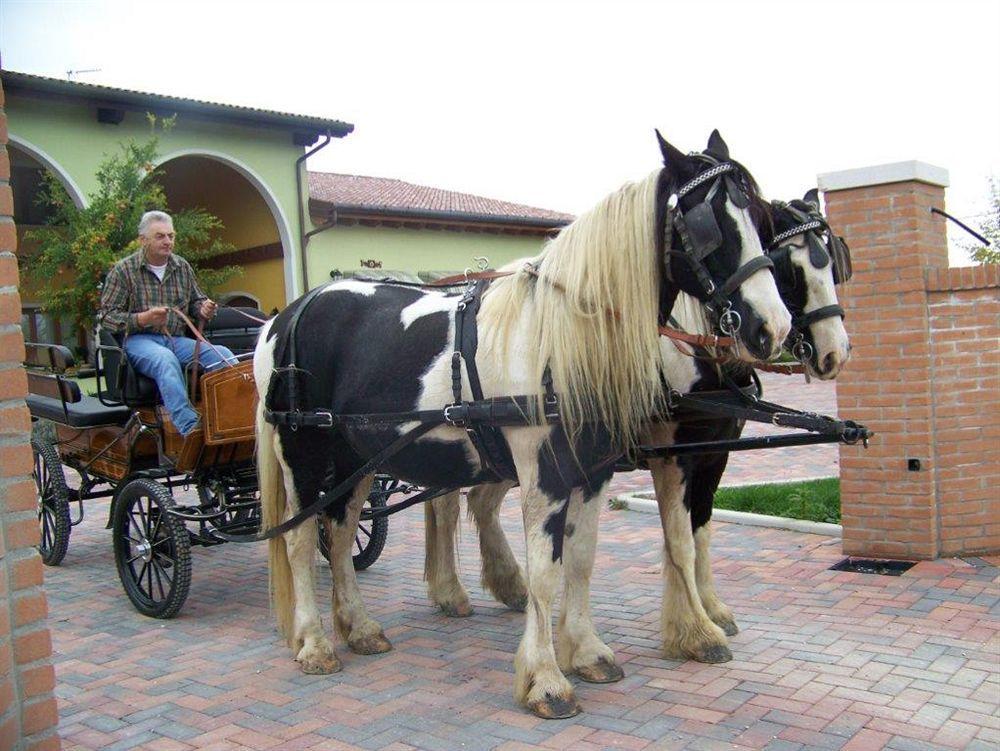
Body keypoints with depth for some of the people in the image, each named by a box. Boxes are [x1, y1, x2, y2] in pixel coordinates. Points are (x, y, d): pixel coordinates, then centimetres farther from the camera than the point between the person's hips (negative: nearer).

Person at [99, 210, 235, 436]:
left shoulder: (183, 267, 16)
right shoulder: (123, 270, 2)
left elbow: (196, 301, 28)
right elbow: (107, 316, 0)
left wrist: (203, 308, 2)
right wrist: (142, 319, -17)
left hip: (178, 339, 5)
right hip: (139, 340, -5)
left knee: (223, 355, -25)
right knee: (166, 359, -40)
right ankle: (189, 428, -51)